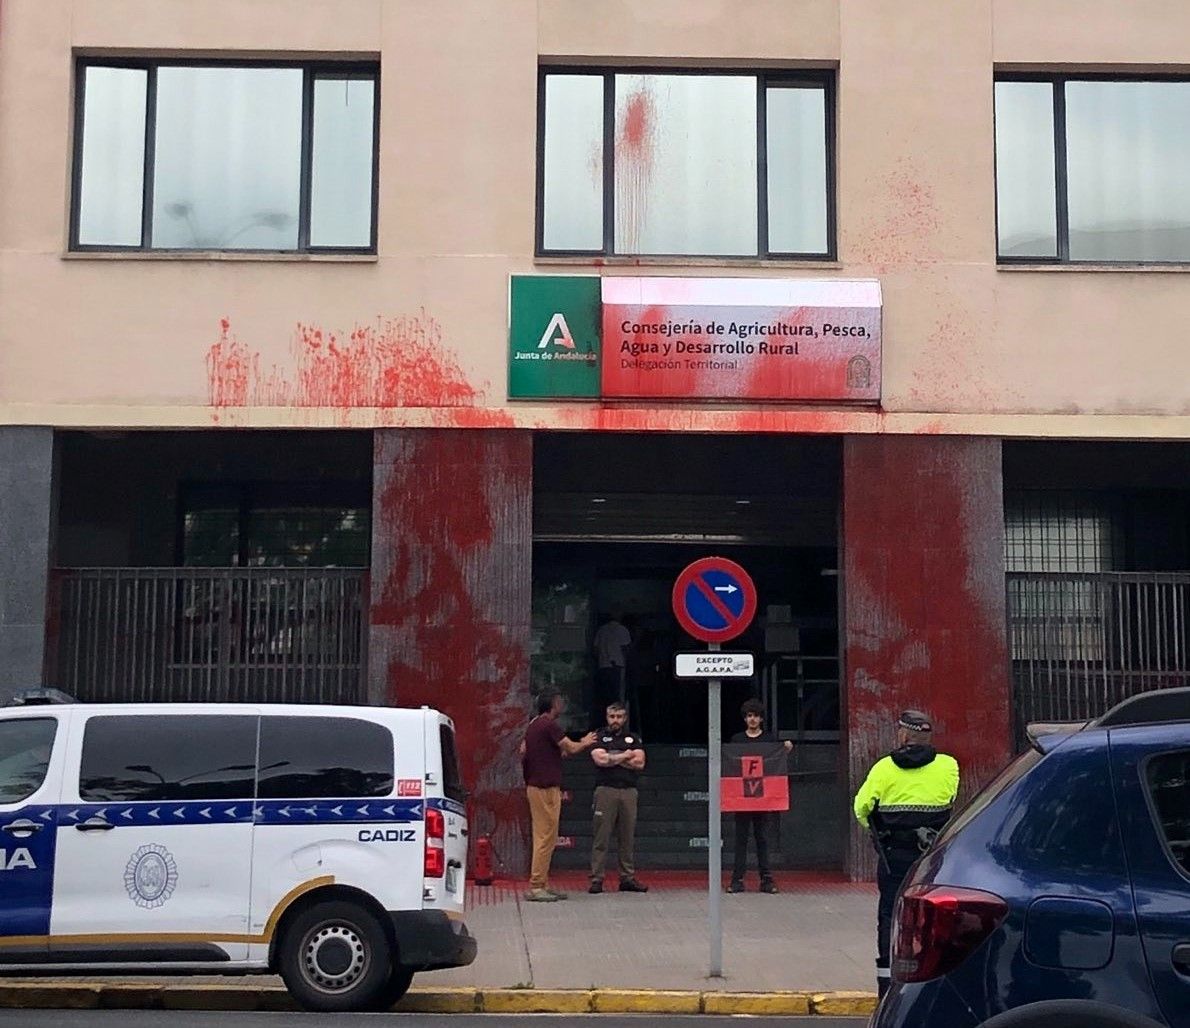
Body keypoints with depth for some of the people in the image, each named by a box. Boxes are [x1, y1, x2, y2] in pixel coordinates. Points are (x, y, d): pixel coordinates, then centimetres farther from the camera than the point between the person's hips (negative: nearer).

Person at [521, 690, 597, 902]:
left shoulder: (533, 724, 14)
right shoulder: (550, 725, -16)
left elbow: (523, 751, 21)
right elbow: (571, 748, -14)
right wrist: (585, 742, 6)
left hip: (534, 786, 10)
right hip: (546, 788, -10)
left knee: (542, 836, 13)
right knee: (546, 837, -7)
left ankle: (542, 884, 16)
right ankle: (536, 887, -7)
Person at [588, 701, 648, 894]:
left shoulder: (633, 738, 17)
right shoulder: (599, 737, 9)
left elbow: (639, 763, 2)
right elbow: (600, 759, -8)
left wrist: (612, 758, -1)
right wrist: (624, 756, 0)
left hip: (629, 791, 3)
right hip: (606, 790, -3)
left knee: (627, 837, 5)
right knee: (601, 837, -5)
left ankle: (627, 878, 10)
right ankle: (596, 879, -3)